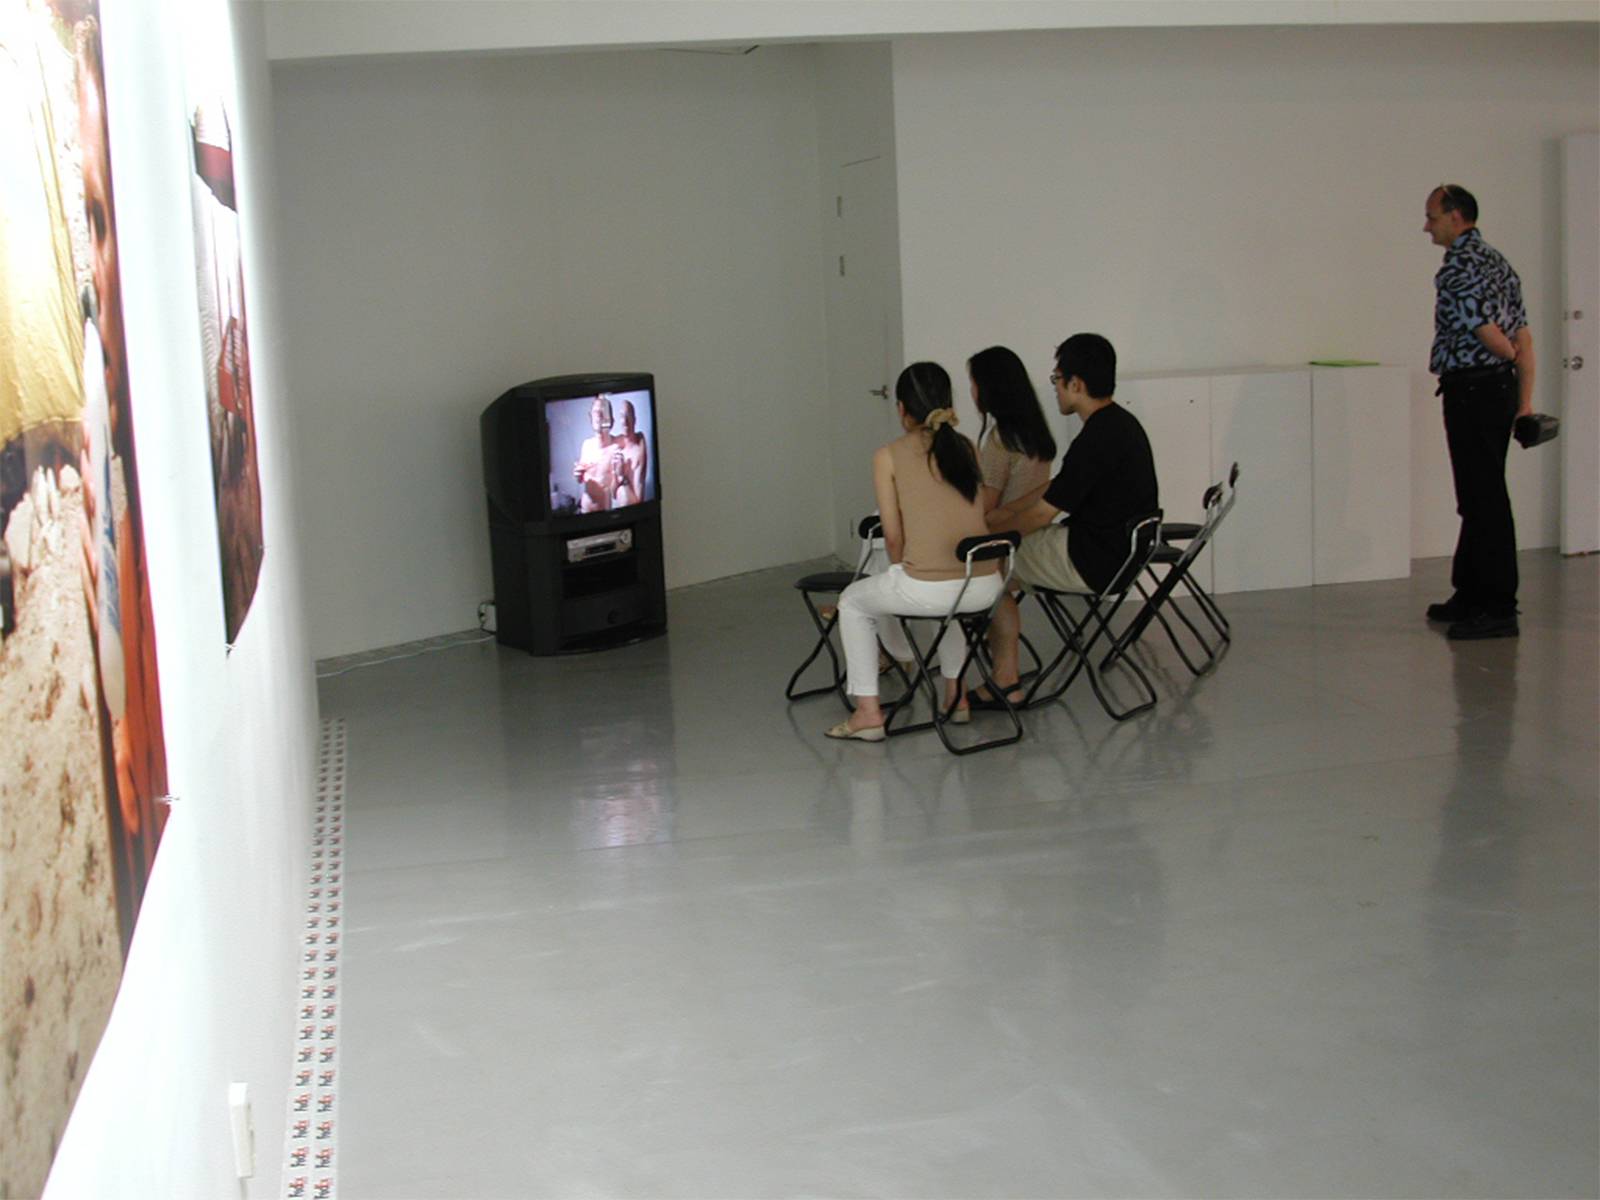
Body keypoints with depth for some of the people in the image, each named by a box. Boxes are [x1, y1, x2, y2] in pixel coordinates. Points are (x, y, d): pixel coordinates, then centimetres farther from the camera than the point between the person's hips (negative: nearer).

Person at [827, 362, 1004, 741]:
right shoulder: (967, 448, 13)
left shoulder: (888, 456, 0)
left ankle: (868, 712, 21)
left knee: (853, 601, 25)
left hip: (928, 590, -5)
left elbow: (893, 536, 1)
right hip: (984, 588, 5)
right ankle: (954, 695, 40)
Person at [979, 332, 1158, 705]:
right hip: (1123, 551, 10)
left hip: (1097, 563, -10)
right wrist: (1004, 511, 15)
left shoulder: (1095, 441, -24)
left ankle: (1006, 682, 7)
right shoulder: (1120, 422, 7)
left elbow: (1042, 514, -16)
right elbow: (1056, 488, 16)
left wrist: (989, 531, -1)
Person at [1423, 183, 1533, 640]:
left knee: (1484, 499, -7)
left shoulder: (1459, 265, -14)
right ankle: (1471, 595, 24)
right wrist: (1525, 401, 15)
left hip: (1471, 389, -10)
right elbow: (1523, 338, 15)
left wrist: (1508, 355, 1)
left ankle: (1497, 609, -5)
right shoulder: (1497, 260, 16)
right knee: (1481, 496, 15)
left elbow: (1483, 328, -21)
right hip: (1500, 387, 10)